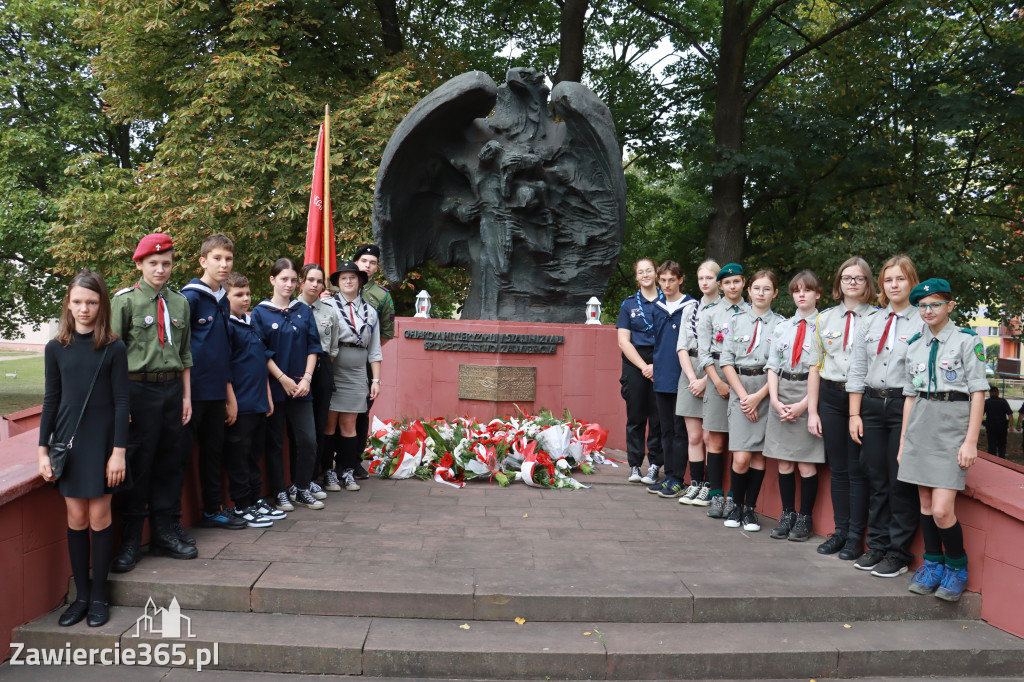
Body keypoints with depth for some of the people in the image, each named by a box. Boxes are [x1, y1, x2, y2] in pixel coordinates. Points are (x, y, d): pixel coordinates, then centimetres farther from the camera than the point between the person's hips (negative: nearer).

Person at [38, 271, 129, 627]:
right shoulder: (56, 348, 4)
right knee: (76, 518, 7)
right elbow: (51, 400, 7)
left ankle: (99, 595, 15)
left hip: (102, 441, -2)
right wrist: (43, 450, 4)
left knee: (99, 515, 2)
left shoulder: (114, 348, -5)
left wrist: (119, 451, -10)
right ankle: (81, 594, 18)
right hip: (68, 441, 3)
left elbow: (121, 401, -5)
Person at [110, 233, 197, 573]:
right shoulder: (125, 300, -3)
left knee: (170, 461, 10)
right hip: (138, 388, -4)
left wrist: (186, 396, 12)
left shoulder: (180, 302, 11)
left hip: (172, 388, 5)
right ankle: (130, 541, 10)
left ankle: (166, 532, 22)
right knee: (137, 464, -1)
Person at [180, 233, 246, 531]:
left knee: (213, 451, 15)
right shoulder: (190, 297, -10)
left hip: (216, 391, 7)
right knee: (181, 453, -1)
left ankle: (213, 510, 26)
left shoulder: (223, 301, 13)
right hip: (192, 389, -7)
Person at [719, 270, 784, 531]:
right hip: (740, 390, 0)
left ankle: (750, 509, 16)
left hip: (767, 391, 0)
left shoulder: (781, 324, 3)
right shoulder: (737, 320, 7)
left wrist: (759, 396, -11)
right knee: (741, 458, -7)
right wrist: (743, 395, -6)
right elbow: (726, 362, 3)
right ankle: (736, 505, 13)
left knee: (759, 455, 3)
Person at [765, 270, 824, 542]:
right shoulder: (783, 327, 12)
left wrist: (804, 404, -14)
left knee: (806, 463, -1)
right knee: (784, 462, 8)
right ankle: (787, 515, 20)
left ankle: (804, 518, 13)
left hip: (810, 396, -4)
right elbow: (772, 365, 10)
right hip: (782, 394, 4)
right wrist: (775, 399, -4)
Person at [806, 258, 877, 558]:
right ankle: (840, 530, 20)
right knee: (837, 468, 9)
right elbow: (815, 367, 11)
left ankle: (856, 534, 12)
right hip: (831, 396, 3)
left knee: (858, 469, 2)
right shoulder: (825, 319, 11)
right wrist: (812, 410, 6)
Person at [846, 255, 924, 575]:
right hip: (872, 405, 4)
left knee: (900, 483, 0)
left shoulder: (923, 322, -3)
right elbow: (857, 370, 12)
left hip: (905, 406, -4)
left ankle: (898, 552, 12)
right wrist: (854, 414, 6)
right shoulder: (872, 322, 12)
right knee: (875, 480, 10)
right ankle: (877, 545, 21)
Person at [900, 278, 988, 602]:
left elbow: (978, 393, -5)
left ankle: (957, 567, 13)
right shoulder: (915, 345, 12)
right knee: (925, 504, 9)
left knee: (941, 510, -9)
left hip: (952, 424, -5)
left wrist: (970, 441, -10)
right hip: (920, 425, 5)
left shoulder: (967, 340, -3)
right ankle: (933, 565, 24)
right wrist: (904, 439, 14)